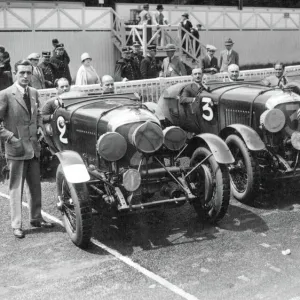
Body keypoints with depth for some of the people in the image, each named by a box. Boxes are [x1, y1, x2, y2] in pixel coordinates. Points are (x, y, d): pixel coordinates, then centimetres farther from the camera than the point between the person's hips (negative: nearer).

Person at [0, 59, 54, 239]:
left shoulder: (34, 93, 8)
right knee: (16, 188, 2)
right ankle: (17, 225, 11)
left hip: (34, 148, 6)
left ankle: (36, 218, 29)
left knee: (36, 185, 15)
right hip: (16, 149, -6)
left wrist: (40, 127, 8)